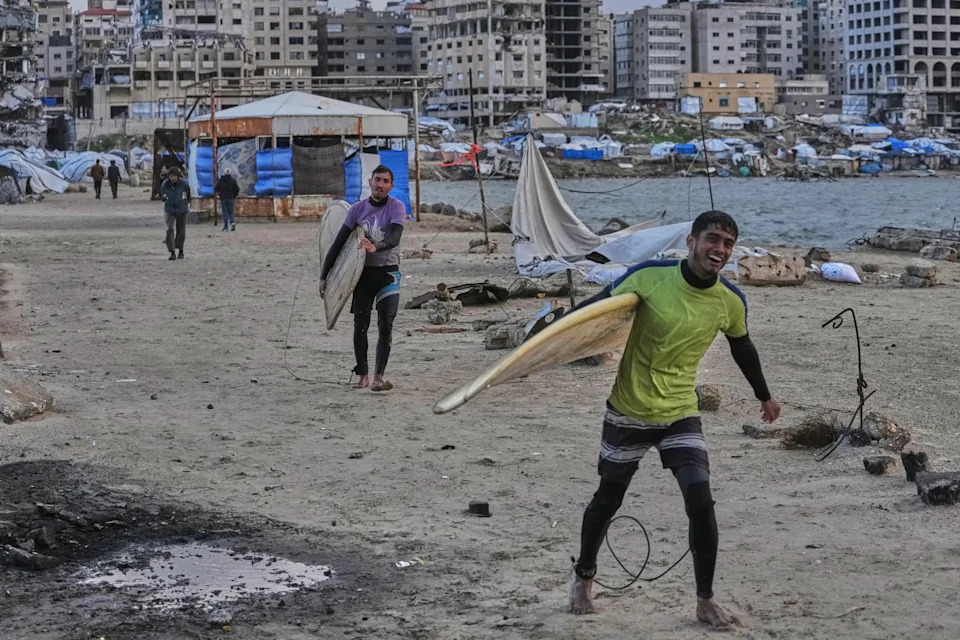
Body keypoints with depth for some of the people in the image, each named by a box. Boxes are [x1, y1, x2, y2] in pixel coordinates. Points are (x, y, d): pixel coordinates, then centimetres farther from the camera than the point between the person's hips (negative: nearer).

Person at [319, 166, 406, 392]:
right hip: (363, 271, 2)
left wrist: (376, 247, -44)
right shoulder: (358, 209, 0)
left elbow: (394, 238, -23)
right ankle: (363, 374, 13)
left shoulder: (396, 207, -7)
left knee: (386, 324, -11)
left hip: (388, 271, -2)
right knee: (361, 324, 1)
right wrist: (324, 276, 1)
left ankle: (378, 376, -11)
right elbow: (339, 243, 4)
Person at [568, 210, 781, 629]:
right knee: (608, 499, 13)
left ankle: (706, 602, 2)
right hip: (628, 410, -2)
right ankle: (583, 579, 38)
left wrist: (764, 396, 26)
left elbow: (742, 349, 13)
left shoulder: (730, 302, -7)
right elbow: (594, 309, -10)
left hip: (680, 414, 2)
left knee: (701, 502, -12)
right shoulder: (649, 277, -19)